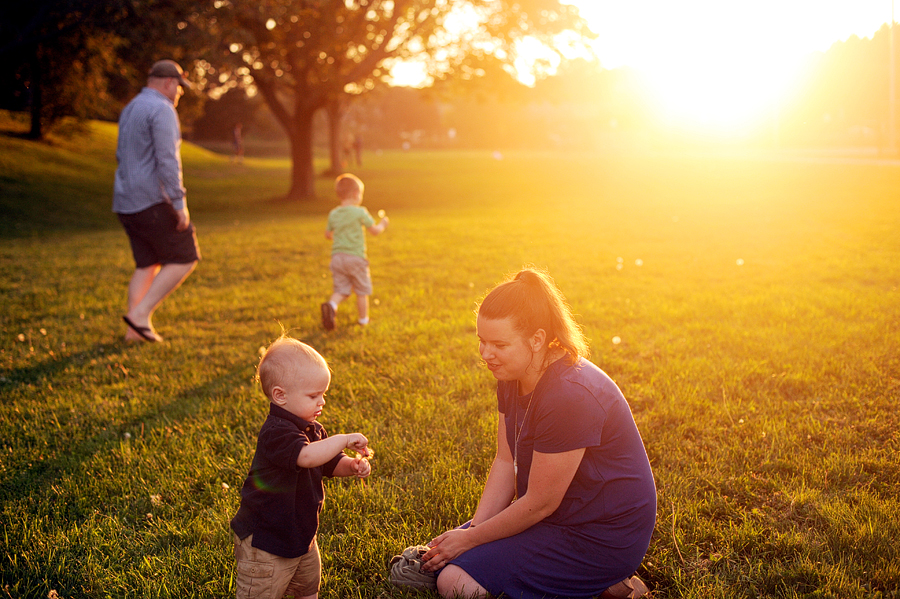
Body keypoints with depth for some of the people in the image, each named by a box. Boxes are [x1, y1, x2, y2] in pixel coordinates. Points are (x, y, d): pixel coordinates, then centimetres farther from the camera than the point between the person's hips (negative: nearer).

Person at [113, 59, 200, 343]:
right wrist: (179, 203, -20)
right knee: (184, 258, 0)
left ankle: (134, 330, 9)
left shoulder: (130, 109, 18)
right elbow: (167, 160, -20)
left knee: (146, 264, 14)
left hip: (126, 202, 9)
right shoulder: (162, 110, -12)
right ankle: (141, 314, -7)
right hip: (152, 202, -9)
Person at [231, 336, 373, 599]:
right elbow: (306, 456, -43)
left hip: (302, 535, 9)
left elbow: (331, 464, 13)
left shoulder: (313, 429, 5)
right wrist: (344, 439, -34)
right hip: (265, 541, -9)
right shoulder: (276, 432, -27)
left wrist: (353, 466, -9)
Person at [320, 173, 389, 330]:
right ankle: (363, 319, 18)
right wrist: (383, 224, 18)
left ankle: (331, 305, -21)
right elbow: (375, 230, -3)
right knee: (362, 290, 11)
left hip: (337, 257, 4)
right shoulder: (360, 212, -9)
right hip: (356, 257, -4)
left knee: (341, 289, 8)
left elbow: (327, 235, 15)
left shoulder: (333, 214, 5)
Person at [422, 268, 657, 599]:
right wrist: (474, 527, -5)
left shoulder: (570, 395, -29)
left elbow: (539, 504, -22)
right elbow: (505, 462, 5)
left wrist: (471, 539, -11)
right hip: (560, 515, 10)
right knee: (444, 552, 11)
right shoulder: (514, 375, 1)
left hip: (601, 538, -10)